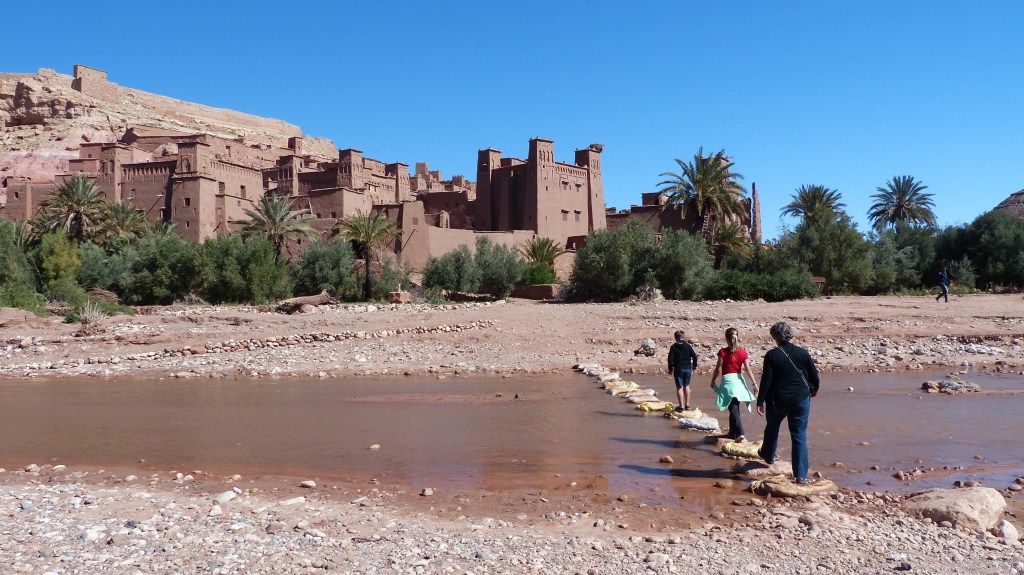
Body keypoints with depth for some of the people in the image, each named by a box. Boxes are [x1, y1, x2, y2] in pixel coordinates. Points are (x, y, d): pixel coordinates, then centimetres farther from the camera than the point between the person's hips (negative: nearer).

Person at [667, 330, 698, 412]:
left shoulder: (673, 347, -3)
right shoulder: (688, 346, 3)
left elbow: (670, 359, -8)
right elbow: (694, 356, 1)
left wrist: (670, 369, 1)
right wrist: (694, 365, 14)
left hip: (678, 369, -3)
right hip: (687, 368, 3)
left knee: (679, 387, 0)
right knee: (686, 386, 17)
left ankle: (681, 406, -5)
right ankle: (687, 405, 19)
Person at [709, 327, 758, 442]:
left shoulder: (723, 352, -7)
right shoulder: (742, 352, 1)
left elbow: (718, 369, -6)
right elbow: (748, 369, -3)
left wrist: (713, 381, 7)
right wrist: (754, 384, 0)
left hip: (728, 381, -4)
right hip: (738, 380, 4)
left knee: (733, 409, -6)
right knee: (734, 408, 17)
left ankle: (740, 433, -21)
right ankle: (732, 433, 27)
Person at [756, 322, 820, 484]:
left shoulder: (772, 355, -10)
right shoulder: (802, 353, -2)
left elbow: (766, 380, -12)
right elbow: (814, 375, 6)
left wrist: (760, 401, -5)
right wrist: (813, 389, 27)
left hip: (777, 401, -1)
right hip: (801, 400, 1)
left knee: (771, 429, 25)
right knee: (799, 437, 3)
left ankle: (768, 456, 47)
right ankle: (801, 475, -1)